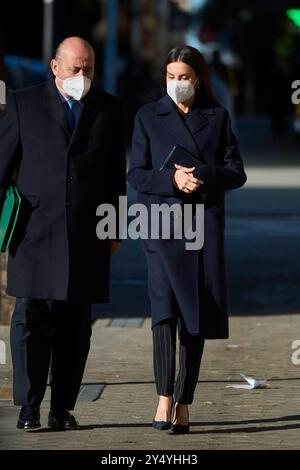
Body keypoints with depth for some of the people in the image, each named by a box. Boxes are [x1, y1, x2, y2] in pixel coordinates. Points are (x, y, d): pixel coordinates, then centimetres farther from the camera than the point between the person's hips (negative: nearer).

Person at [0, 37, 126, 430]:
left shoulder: (109, 109, 9)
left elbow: (116, 173, 12)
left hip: (87, 235, 2)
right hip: (36, 231, -2)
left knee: (76, 325, 3)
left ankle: (63, 408, 8)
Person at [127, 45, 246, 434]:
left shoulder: (217, 117, 11)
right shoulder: (148, 117, 8)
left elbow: (236, 172, 6)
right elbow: (136, 175, 3)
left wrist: (203, 176, -13)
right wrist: (173, 180, -15)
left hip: (205, 224, 2)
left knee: (197, 315, 1)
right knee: (165, 306, -18)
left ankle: (183, 405, 8)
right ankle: (164, 399, -20)